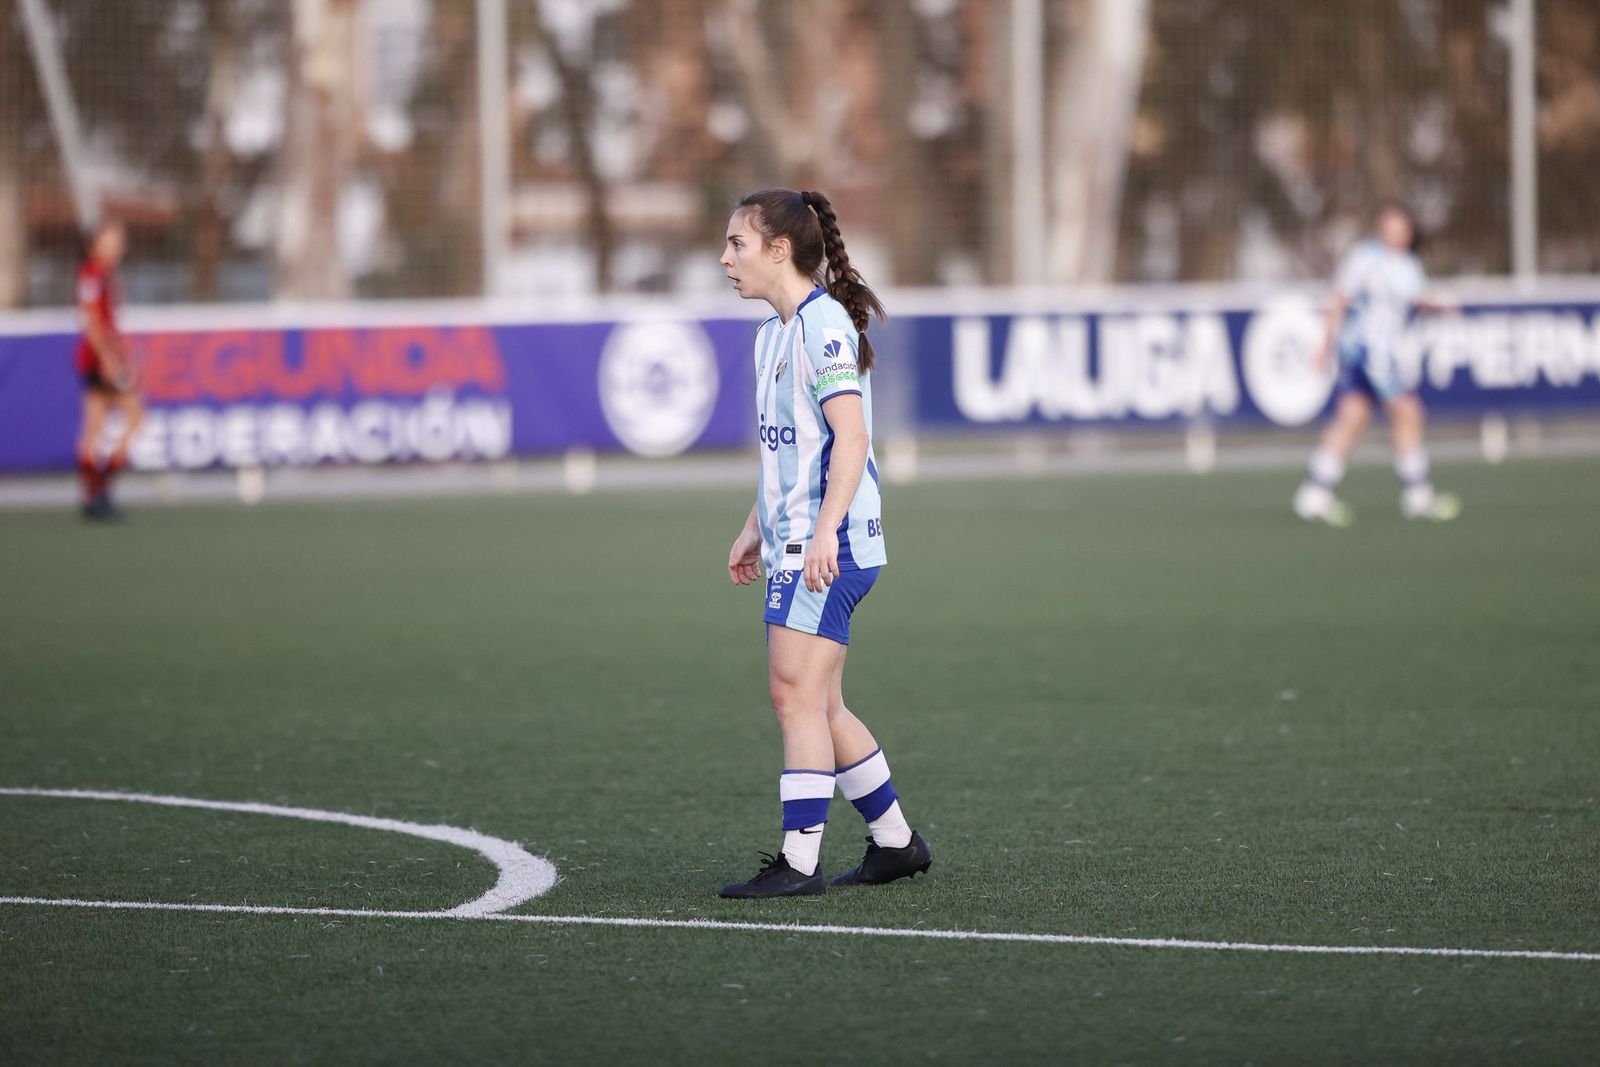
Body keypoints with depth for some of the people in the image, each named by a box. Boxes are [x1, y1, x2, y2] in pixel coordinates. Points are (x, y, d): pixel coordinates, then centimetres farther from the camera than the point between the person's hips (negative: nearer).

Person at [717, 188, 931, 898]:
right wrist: (755, 530, 26)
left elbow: (850, 437, -20)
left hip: (830, 547, -10)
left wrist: (824, 532, -26)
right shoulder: (772, 334, 17)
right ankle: (895, 841, 22)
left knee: (796, 692, -12)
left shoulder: (823, 324, -13)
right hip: (794, 544, 10)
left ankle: (799, 861, -12)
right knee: (814, 704, 12)